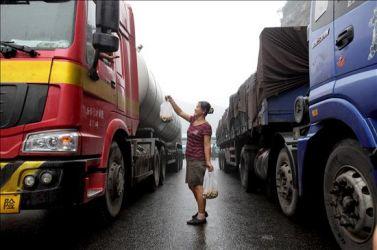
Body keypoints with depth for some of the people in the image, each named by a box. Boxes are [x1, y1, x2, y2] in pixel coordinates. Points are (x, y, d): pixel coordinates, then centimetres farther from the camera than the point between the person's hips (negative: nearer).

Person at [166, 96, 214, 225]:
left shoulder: (206, 126, -13)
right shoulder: (193, 120, 10)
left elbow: (207, 145, -17)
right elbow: (180, 112, 19)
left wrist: (208, 161, -22)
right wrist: (171, 100, 11)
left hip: (198, 160, -9)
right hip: (190, 158, 9)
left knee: (198, 186, -7)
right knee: (192, 185, 15)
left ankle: (201, 216, 0)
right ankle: (202, 210, 28)